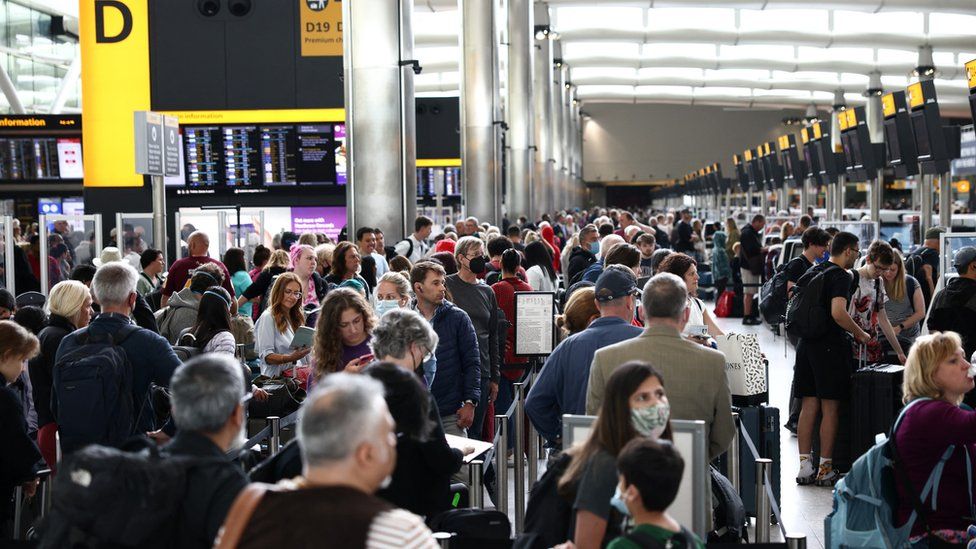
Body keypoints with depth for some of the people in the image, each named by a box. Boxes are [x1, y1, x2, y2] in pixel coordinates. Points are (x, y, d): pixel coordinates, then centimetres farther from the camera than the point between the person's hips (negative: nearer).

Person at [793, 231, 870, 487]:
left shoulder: (812, 272, 14)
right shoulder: (841, 276, -12)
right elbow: (838, 313, -24)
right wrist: (860, 334, -10)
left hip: (806, 344, 8)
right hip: (830, 346, -8)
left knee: (809, 406, 8)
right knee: (830, 408, -1)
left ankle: (805, 466, 9)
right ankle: (825, 469, 2)